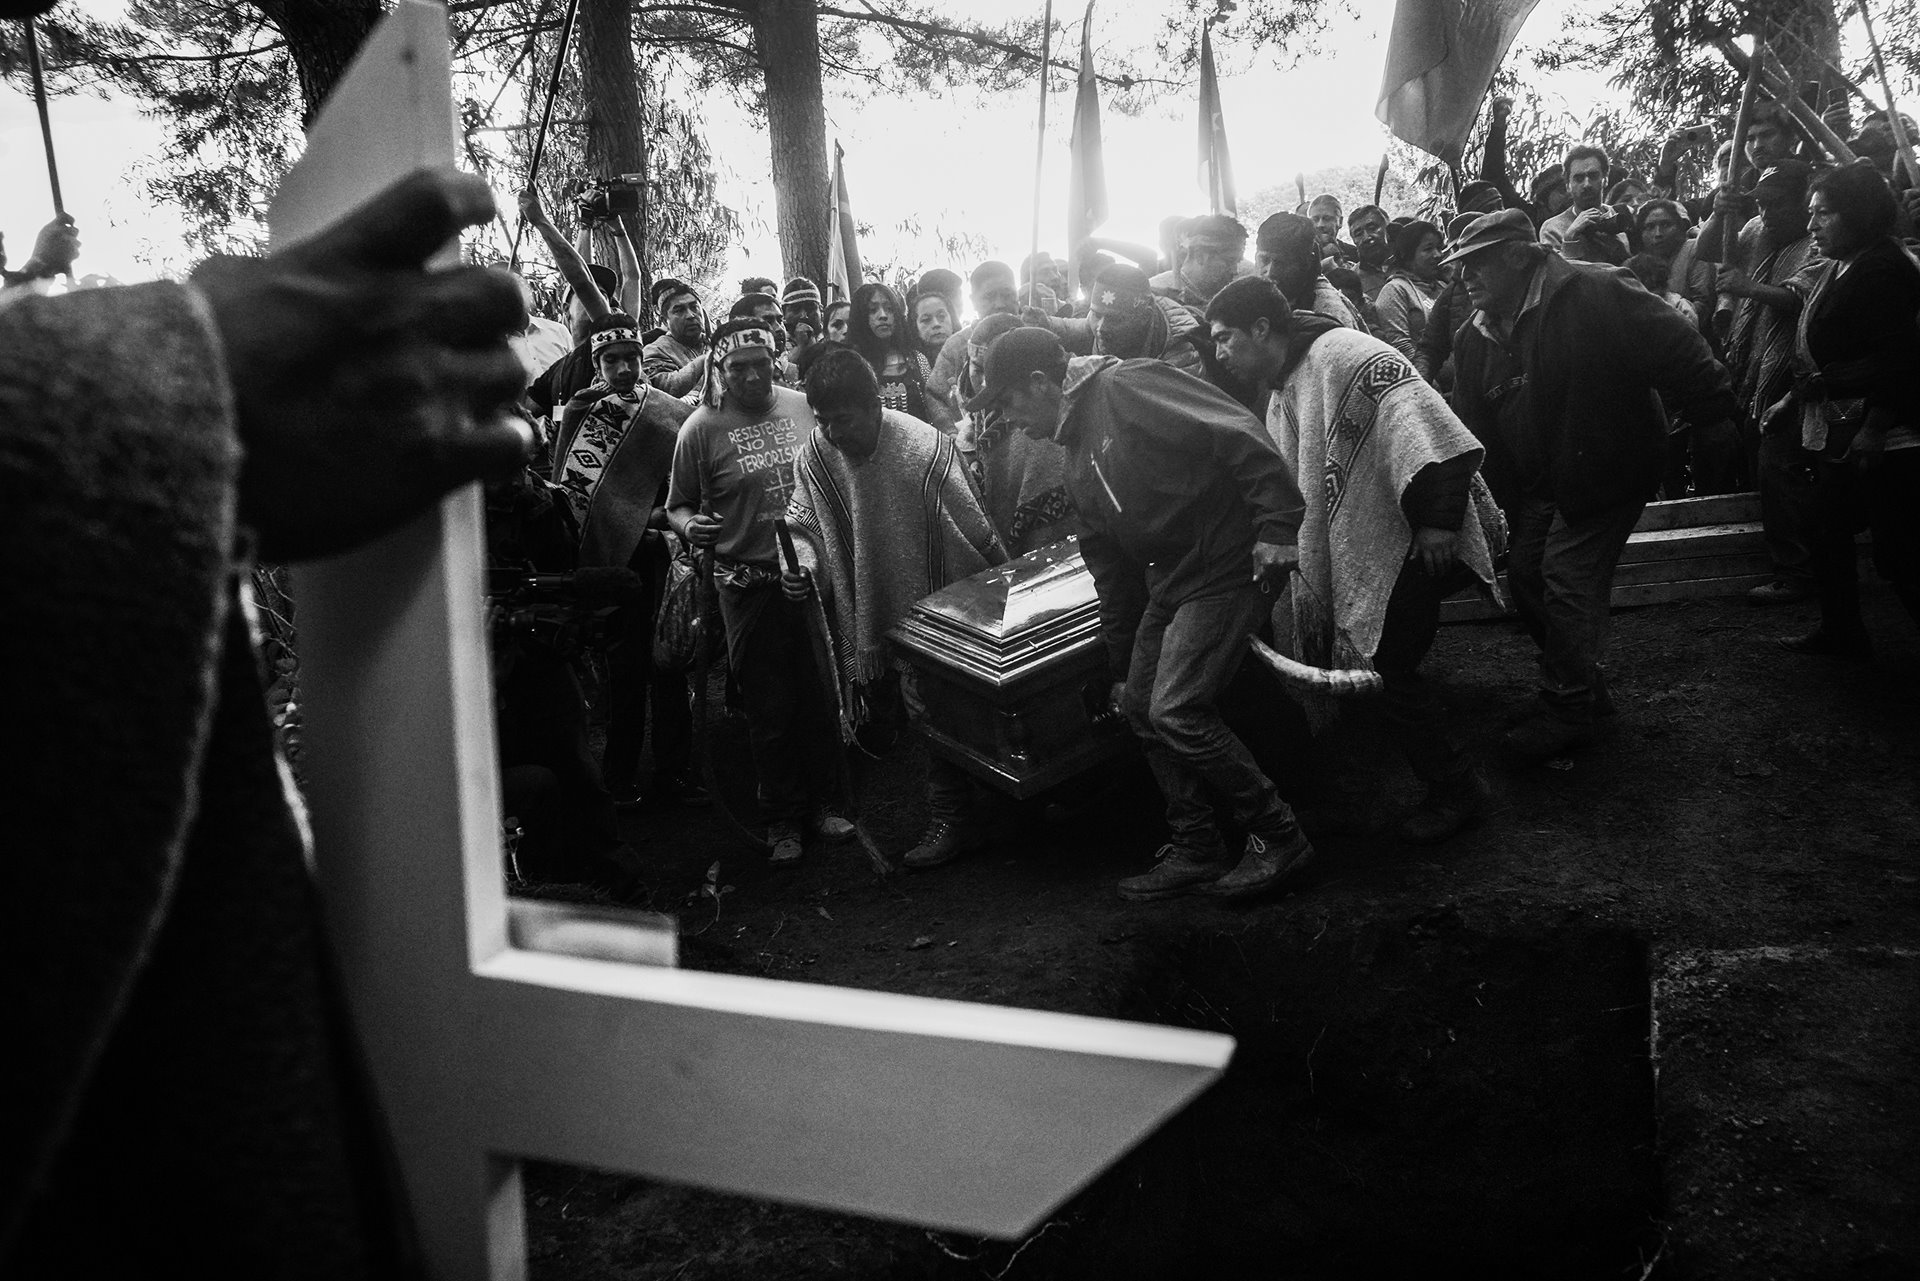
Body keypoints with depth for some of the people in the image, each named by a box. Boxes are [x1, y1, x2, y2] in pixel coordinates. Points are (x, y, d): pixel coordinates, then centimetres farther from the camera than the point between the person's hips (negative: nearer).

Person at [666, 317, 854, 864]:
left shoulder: (802, 406, 3)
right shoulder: (701, 428, -7)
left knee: (820, 697, 11)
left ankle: (821, 802, 29)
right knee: (770, 710, 5)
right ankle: (783, 818, 21)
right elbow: (678, 505, 0)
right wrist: (689, 524, -22)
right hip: (750, 585, -3)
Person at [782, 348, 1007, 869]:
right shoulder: (813, 455, -9)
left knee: (932, 706, 1)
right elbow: (802, 523, 4)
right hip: (866, 609, 5)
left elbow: (977, 532, -14)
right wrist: (800, 565, -17)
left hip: (929, 605, -5)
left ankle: (950, 820, 16)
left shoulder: (926, 449, -22)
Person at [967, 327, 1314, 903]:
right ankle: (1196, 850, 21)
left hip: (1227, 567, -10)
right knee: (1142, 706, 9)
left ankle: (1278, 838, 3)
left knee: (1176, 711, -13)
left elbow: (1240, 435, -21)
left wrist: (1277, 525, -27)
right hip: (1169, 580, 10)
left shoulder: (1127, 387, -12)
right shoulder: (1079, 457, 18)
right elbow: (1110, 565, 23)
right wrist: (1120, 665, 26)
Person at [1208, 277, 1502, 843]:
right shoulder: (1280, 394, 15)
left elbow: (1419, 420, -27)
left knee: (1388, 668, -8)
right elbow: (1283, 490, 23)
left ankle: (1457, 790, 8)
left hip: (1413, 541, -10)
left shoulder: (1342, 354, -17)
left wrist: (1436, 519, -31)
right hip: (1353, 551, 10)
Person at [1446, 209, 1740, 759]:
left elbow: (1678, 347, -18)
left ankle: (1569, 712, 3)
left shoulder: (1596, 295, -19)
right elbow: (1470, 427, 7)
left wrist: (1710, 416, -15)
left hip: (1605, 472, -8)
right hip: (1538, 484, 8)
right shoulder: (1475, 339, 4)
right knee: (1526, 573, 8)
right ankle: (1585, 690, 26)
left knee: (1567, 580, -10)